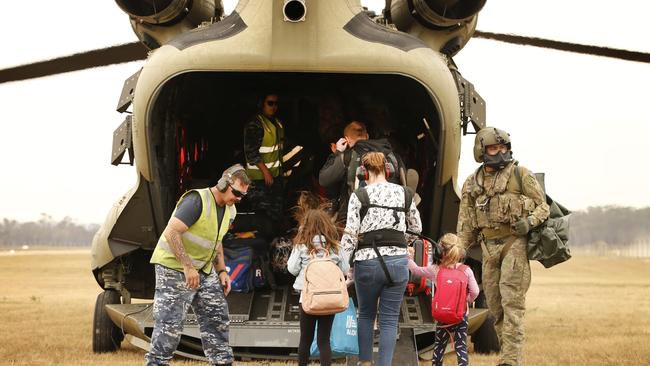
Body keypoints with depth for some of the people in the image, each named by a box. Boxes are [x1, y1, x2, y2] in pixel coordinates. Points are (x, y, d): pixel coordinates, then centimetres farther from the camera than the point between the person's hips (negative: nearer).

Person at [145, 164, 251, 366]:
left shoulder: (230, 210, 6)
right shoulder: (197, 200, -22)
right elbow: (171, 233, -26)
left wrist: (221, 270, 8)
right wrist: (187, 267, -26)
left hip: (204, 271, 8)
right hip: (174, 268, -8)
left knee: (217, 317, 7)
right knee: (169, 324, -7)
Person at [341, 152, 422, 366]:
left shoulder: (359, 195, -2)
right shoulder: (403, 193, 7)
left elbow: (350, 235, -6)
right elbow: (417, 227, 19)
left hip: (367, 261, -1)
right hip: (398, 261, 1)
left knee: (366, 315, 18)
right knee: (389, 320, 5)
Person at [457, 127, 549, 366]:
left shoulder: (520, 174, 1)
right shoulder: (472, 183, 12)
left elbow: (543, 205, 3)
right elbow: (465, 224, 15)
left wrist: (530, 221, -17)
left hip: (515, 242, -5)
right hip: (488, 247, 5)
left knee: (512, 301, -12)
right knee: (494, 303, 7)